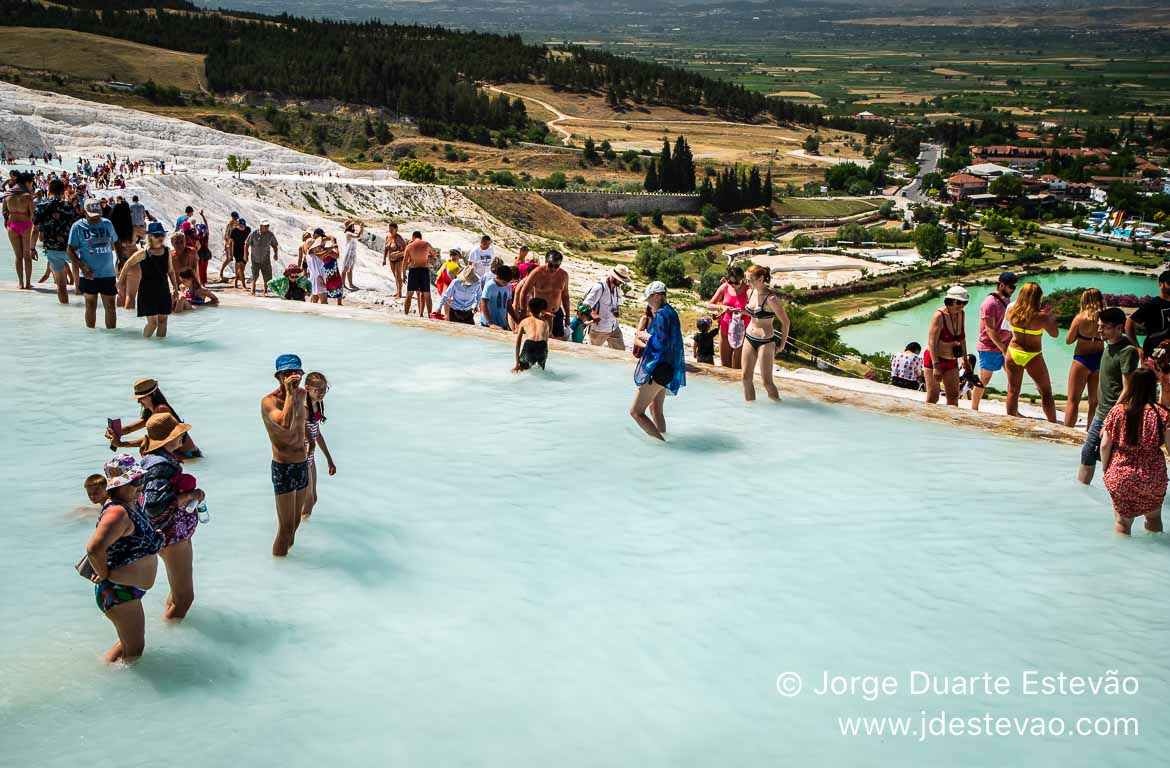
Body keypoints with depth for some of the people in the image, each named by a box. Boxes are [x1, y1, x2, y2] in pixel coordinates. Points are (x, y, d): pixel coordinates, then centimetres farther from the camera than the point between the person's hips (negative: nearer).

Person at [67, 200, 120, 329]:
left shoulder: (107, 224, 6)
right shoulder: (78, 226, -4)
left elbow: (115, 244, 17)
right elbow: (70, 250, -4)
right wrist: (82, 267, -15)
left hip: (108, 273, 2)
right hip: (89, 274, -2)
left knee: (110, 306, 3)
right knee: (91, 306, 7)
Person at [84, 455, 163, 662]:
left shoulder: (132, 503, 2)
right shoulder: (118, 512, -28)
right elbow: (94, 549, -40)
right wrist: (104, 574, -24)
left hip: (129, 589, 10)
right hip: (118, 591, -10)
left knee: (129, 642, 27)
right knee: (135, 649, 3)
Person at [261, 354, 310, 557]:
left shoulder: (301, 394, 4)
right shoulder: (269, 401, -19)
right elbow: (285, 424, -40)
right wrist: (289, 393, -34)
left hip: (303, 464, 7)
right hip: (283, 468, -7)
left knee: (295, 522, 19)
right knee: (286, 528, -5)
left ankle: (288, 550, 35)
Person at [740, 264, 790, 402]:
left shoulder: (771, 299, -19)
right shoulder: (750, 293, 2)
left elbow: (785, 322, -12)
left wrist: (782, 345, -8)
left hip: (765, 342, -7)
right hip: (749, 338, 7)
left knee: (767, 382, -6)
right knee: (746, 378, 7)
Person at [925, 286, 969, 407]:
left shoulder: (961, 314, 0)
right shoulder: (939, 316, -20)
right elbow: (932, 342, -22)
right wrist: (936, 366, -27)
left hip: (951, 361, 7)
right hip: (934, 359, -7)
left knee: (954, 395, 7)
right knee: (933, 397, -7)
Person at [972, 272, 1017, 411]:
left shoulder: (1007, 299, 9)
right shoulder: (990, 303, -17)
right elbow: (990, 329, -20)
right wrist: (1003, 348, -21)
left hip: (1005, 346, 8)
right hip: (990, 347, -8)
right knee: (983, 380, 1)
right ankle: (974, 409, 12)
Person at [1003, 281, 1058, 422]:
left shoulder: (1011, 311, -8)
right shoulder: (1041, 317, -21)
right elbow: (1054, 333, -5)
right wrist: (1052, 319, 12)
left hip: (1013, 353, 3)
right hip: (1032, 357, -3)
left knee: (1013, 391, 12)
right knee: (1046, 393, 12)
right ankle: (1053, 424, 17)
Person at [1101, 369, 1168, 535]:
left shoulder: (1117, 411, -7)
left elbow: (1105, 445, -5)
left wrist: (1106, 469, 8)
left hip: (1120, 476, 0)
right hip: (1153, 477, 0)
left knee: (1122, 521, 11)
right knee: (1154, 518, 22)